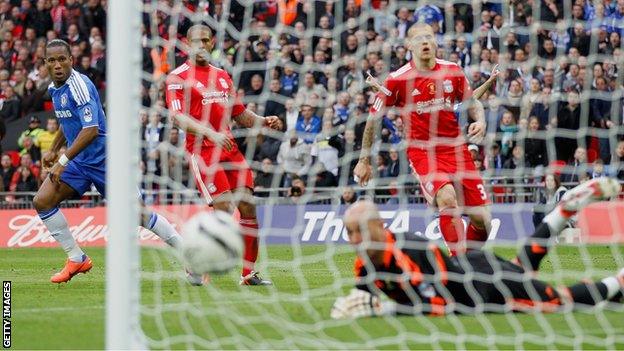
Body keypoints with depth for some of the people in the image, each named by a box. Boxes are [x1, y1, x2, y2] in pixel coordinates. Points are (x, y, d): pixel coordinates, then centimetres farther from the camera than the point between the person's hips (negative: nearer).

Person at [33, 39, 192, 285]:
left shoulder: (79, 85, -20)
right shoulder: (54, 89, 8)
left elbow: (91, 130, -28)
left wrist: (63, 161, -27)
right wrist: (53, 150, 22)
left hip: (103, 160, -8)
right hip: (79, 161, 8)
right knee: (41, 201, -7)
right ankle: (77, 259, 3)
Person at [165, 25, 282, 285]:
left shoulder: (222, 76, 19)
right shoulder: (178, 77, -2)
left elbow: (240, 115, 24)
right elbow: (178, 117, -16)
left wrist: (265, 121, 5)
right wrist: (210, 133, -30)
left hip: (229, 148, 6)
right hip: (202, 150, -6)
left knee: (248, 207, -2)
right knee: (224, 208, -16)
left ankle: (249, 273, 6)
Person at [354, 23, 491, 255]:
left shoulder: (452, 71, 2)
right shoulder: (398, 79, -6)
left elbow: (473, 103, 18)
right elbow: (373, 118, 4)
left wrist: (480, 121, -5)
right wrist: (364, 160, 9)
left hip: (456, 148, 4)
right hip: (422, 151, -4)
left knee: (482, 219, -2)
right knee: (447, 199, -33)